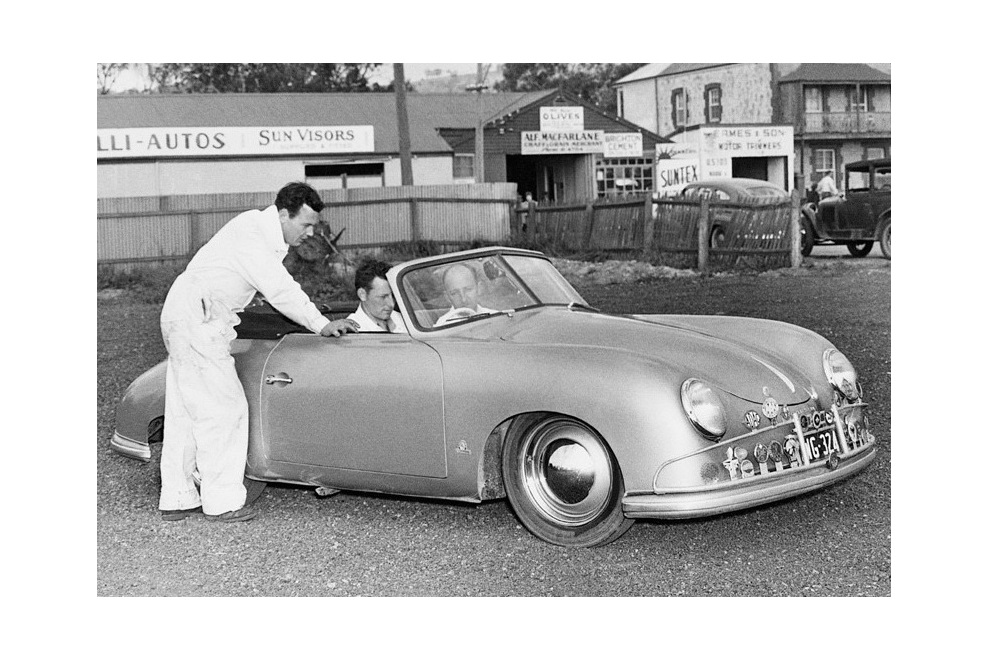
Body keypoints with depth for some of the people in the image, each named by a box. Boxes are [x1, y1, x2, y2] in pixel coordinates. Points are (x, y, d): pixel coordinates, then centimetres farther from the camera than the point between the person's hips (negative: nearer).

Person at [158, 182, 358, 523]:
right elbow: (277, 290, -23)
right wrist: (321, 325, -19)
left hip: (184, 316, 10)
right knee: (224, 407, -7)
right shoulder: (252, 230, -19)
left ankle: (176, 499, 19)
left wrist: (323, 322, 9)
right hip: (196, 318, -10)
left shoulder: (270, 237, 11)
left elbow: (285, 287, 16)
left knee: (185, 411, 12)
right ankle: (222, 502, -1)